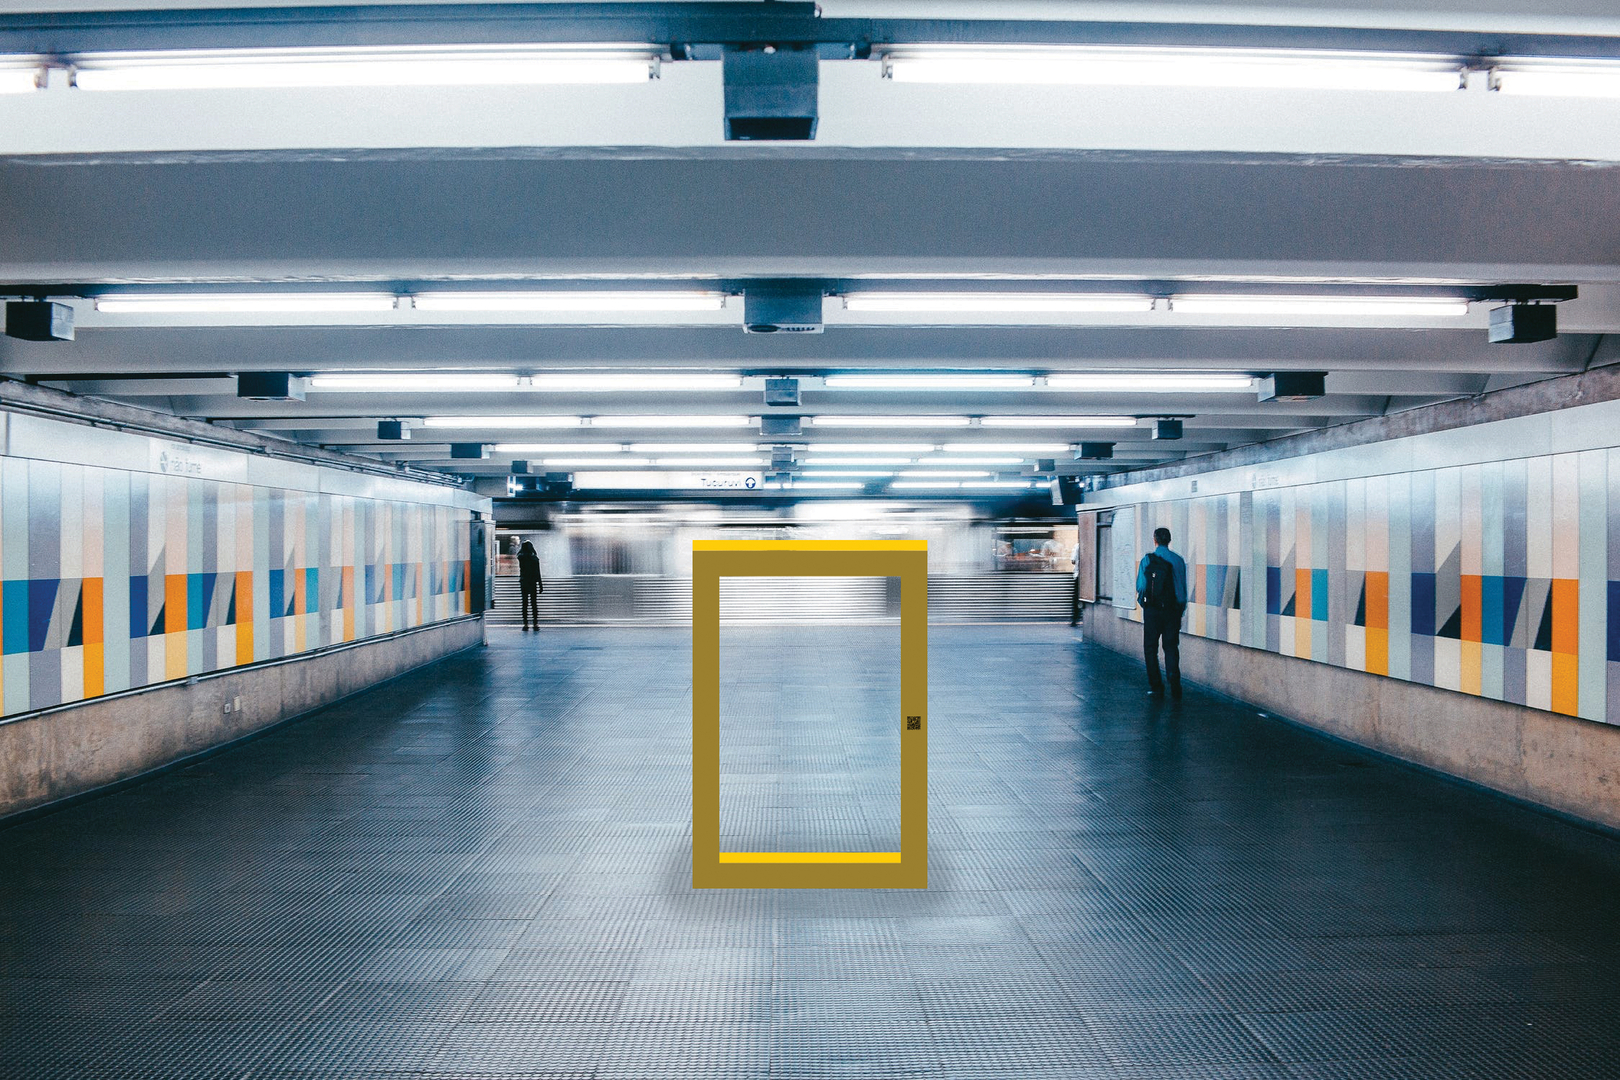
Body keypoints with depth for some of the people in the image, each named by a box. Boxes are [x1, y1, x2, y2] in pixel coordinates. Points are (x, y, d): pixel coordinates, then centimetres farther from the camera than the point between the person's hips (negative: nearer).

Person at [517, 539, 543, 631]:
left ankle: (525, 624, 1)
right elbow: (538, 573, -2)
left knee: (525, 603, 5)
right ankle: (536, 624, 2)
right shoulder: (534, 558, -3)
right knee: (534, 603, 4)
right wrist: (540, 585, 1)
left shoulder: (521, 558, -5)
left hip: (524, 582, 0)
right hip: (533, 583, 0)